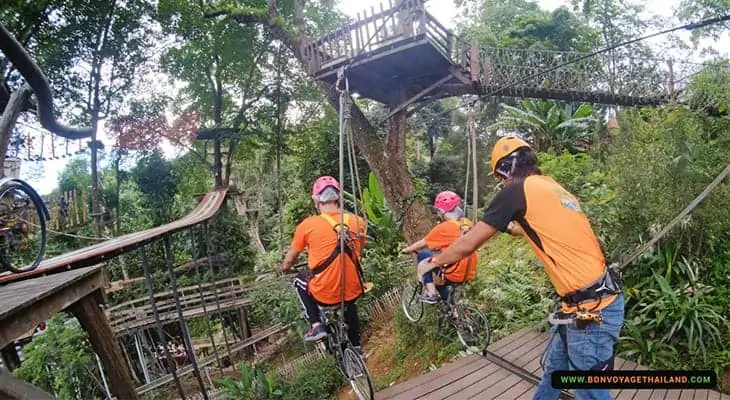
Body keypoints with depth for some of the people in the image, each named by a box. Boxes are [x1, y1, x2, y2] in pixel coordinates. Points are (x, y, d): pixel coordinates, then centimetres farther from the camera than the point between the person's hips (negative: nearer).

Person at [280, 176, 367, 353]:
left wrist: (284, 268, 28)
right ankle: (356, 346, 42)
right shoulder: (358, 221, -1)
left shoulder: (307, 225, -8)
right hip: (353, 291, 4)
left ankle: (316, 325, 17)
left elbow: (288, 263, 5)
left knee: (300, 280, 28)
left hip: (324, 294, -3)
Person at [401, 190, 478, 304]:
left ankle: (431, 294, 6)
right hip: (469, 273, 7)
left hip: (454, 274, -7)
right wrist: (439, 247, 31)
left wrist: (406, 250, 13)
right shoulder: (468, 224, 4)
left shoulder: (444, 227, -14)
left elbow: (422, 244, -3)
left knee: (422, 256, 8)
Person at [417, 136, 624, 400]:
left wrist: (432, 262, 10)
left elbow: (467, 245, -7)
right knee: (553, 370, 24)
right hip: (600, 298, 9)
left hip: (591, 310, -9)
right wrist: (511, 227, 51)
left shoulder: (517, 190, -12)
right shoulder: (554, 189, 13)